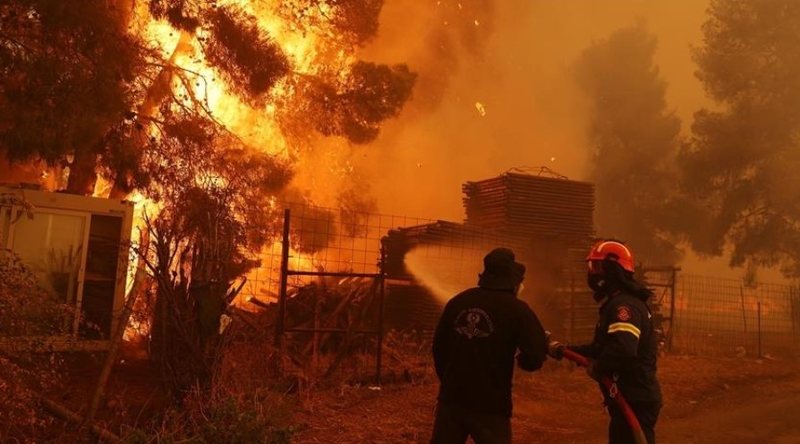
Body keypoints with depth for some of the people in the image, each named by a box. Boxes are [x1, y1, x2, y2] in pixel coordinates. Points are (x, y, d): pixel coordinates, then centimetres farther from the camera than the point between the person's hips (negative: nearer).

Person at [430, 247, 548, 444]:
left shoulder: (457, 301, 4)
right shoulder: (517, 309, -9)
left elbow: (438, 347, 10)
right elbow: (535, 358, -15)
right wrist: (521, 358, 8)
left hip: (451, 397, 4)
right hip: (490, 404, -4)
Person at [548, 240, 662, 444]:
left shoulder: (623, 305, -22)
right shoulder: (616, 304, 15)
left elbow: (623, 349, -38)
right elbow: (601, 347, 22)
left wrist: (598, 368, -20)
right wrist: (563, 350, 16)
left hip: (635, 402, -11)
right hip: (630, 400, 11)